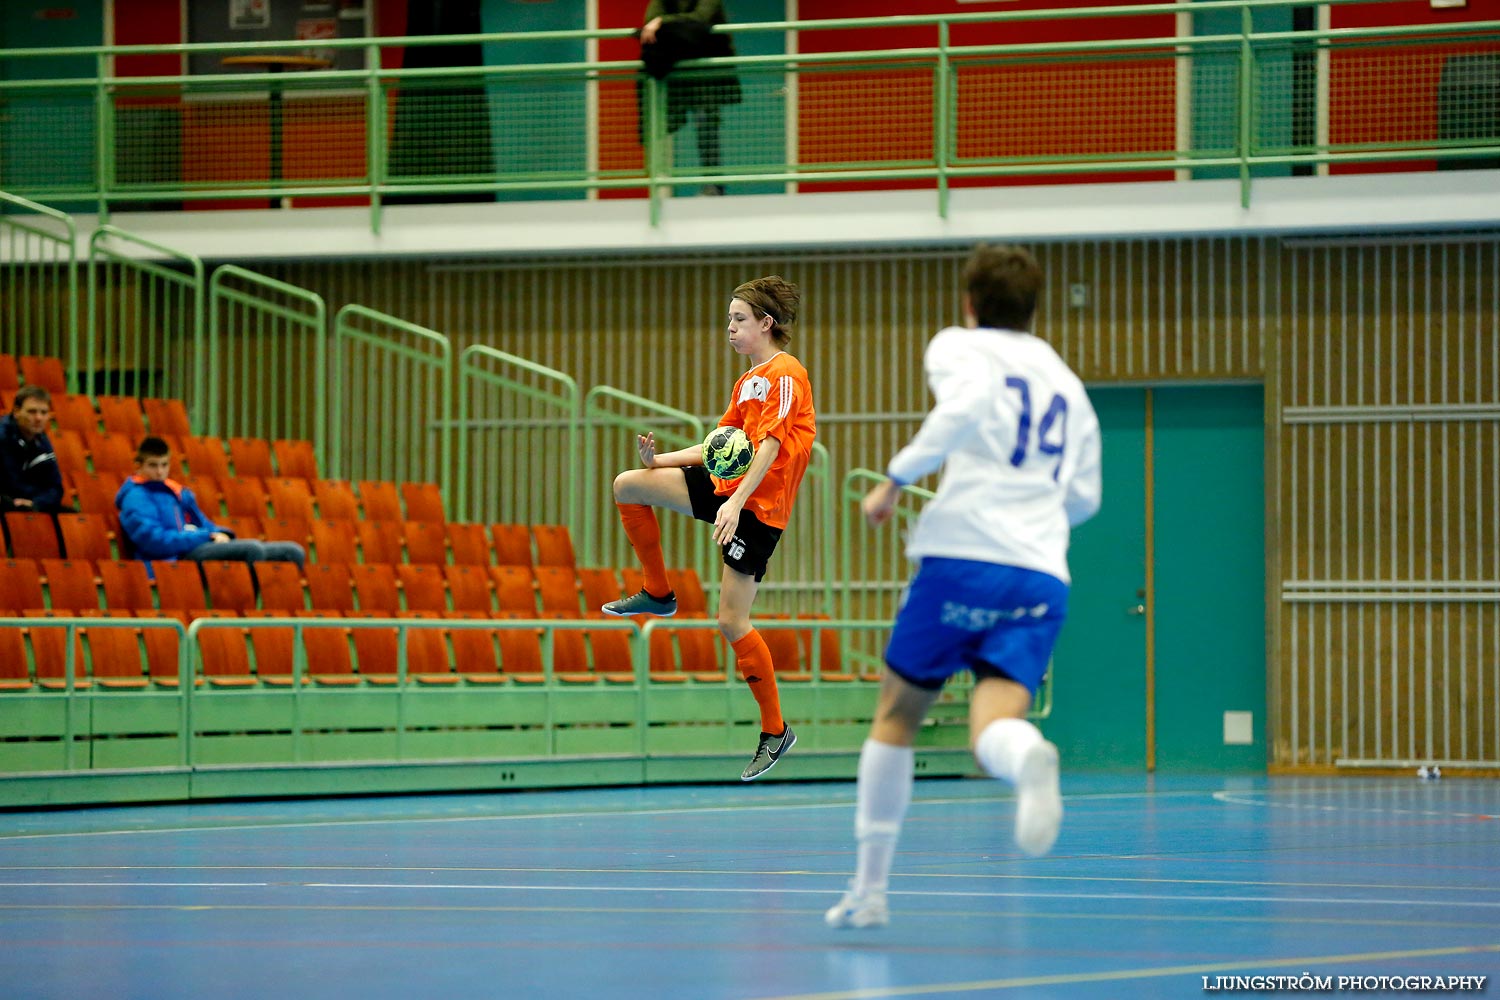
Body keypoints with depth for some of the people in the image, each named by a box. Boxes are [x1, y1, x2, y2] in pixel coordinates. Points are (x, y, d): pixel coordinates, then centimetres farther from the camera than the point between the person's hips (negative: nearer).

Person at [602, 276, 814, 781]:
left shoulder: (786, 375, -12)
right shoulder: (748, 381, 17)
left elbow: (769, 447, -21)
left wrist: (736, 503, -30)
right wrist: (661, 460, 7)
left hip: (758, 507, -9)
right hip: (723, 486, 9)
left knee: (731, 623, -9)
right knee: (628, 486, 3)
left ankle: (775, 730, 3)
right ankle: (658, 593, 16)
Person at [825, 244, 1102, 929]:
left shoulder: (959, 346, 8)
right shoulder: (1068, 384, 24)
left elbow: (968, 403, -16)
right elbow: (1084, 498, 26)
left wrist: (897, 478, -11)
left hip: (961, 556, -3)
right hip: (1043, 577, 3)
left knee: (895, 718, 16)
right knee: (992, 731, -11)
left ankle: (869, 889, 17)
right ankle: (1026, 756, -50)